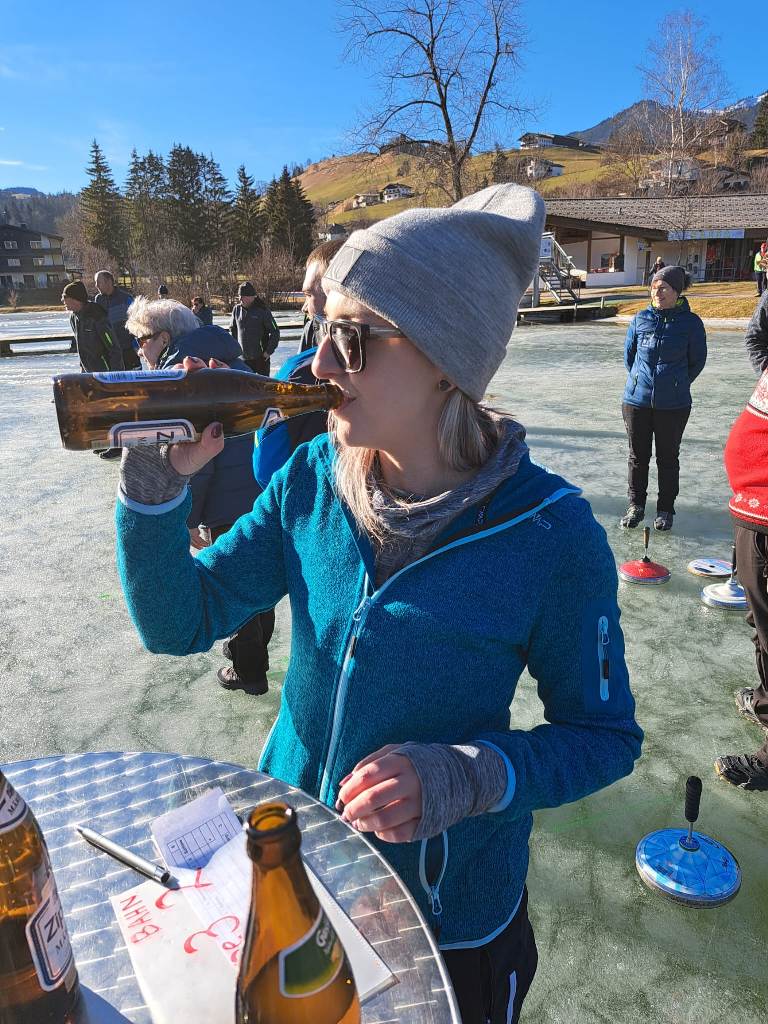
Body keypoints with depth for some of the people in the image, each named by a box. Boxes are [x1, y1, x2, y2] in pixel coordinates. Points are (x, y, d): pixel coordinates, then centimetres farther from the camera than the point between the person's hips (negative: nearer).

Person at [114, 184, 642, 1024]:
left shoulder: (548, 534, -24)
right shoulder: (311, 481, -12)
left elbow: (602, 735, -13)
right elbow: (178, 623, -8)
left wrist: (466, 776, -30)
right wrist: (158, 481, -23)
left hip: (447, 913, -3)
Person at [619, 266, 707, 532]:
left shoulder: (691, 322, -6)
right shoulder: (641, 318, 0)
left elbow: (697, 361, 4)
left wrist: (676, 384, 9)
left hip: (673, 405, -2)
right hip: (636, 400, 2)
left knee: (668, 457, 10)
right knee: (638, 455, 11)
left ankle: (665, 509, 24)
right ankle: (636, 505, 26)